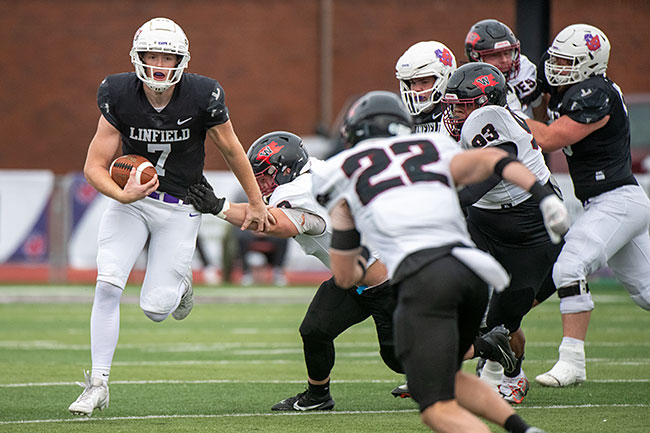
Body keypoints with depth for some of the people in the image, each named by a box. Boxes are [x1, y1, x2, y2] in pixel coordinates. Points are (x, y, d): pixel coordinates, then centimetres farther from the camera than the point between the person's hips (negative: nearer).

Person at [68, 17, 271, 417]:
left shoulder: (202, 96, -18)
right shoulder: (119, 95, -14)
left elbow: (232, 151, -1)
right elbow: (95, 166, -11)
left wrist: (257, 203, 9)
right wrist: (122, 195, -31)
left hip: (179, 207, -1)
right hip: (131, 199, 1)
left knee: (156, 308, -6)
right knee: (108, 284, -17)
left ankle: (179, 283, 32)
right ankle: (98, 383, -6)